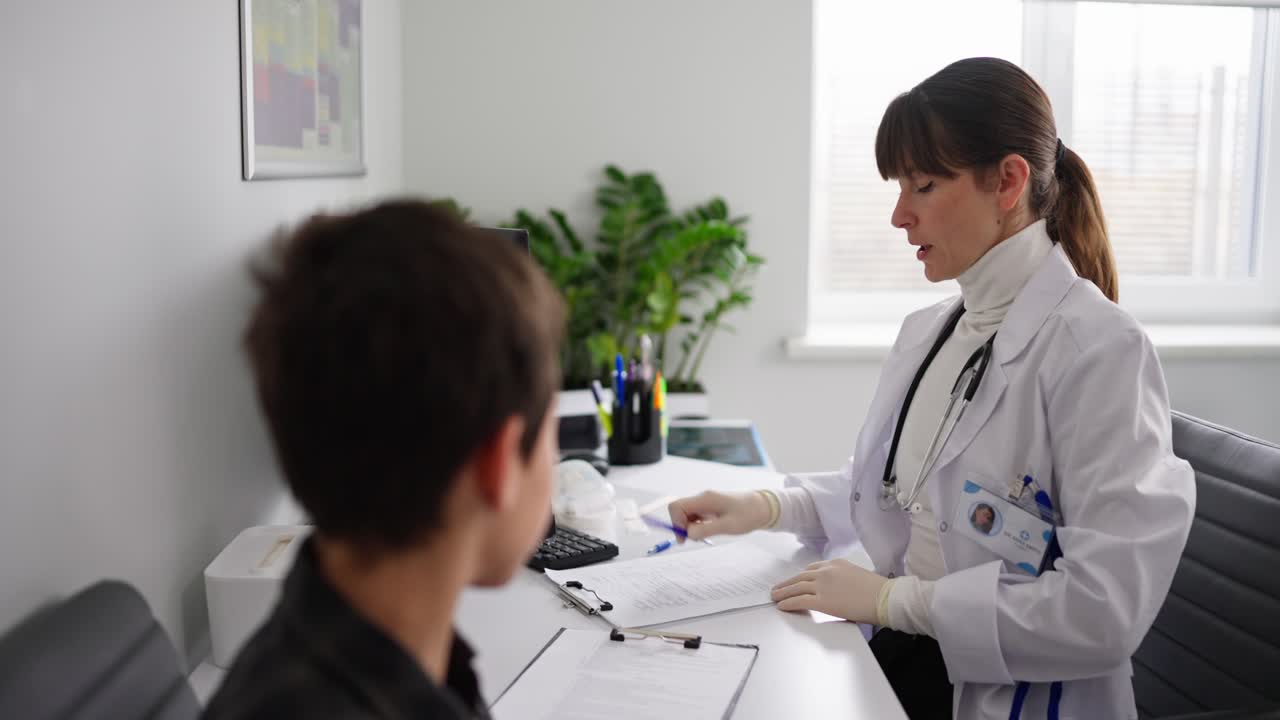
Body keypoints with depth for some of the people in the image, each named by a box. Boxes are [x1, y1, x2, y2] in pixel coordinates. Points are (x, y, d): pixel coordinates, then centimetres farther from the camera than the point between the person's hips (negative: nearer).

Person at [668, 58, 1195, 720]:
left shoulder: (1100, 351, -18)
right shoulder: (925, 331, 7)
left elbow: (1105, 609, -23)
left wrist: (892, 599, -18)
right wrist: (767, 508, 5)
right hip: (897, 654, 7)